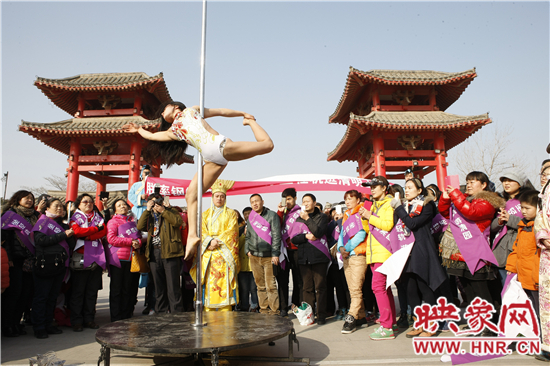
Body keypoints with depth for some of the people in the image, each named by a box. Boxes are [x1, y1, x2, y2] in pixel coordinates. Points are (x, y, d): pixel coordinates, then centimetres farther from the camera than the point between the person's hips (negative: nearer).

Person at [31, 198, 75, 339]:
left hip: (60, 265, 6)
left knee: (53, 296, 10)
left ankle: (48, 324, 18)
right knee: (41, 296, -1)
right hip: (45, 264, -6)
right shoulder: (43, 221, 1)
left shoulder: (64, 225, 18)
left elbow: (72, 245, 12)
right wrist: (63, 235, -14)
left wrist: (70, 236, -7)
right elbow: (41, 240, -16)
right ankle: (39, 328, 5)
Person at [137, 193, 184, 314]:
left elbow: (178, 221, -12)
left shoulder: (170, 212, 9)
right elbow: (140, 227, 3)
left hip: (169, 251, -5)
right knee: (158, 286, 11)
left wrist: (163, 211, -9)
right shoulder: (149, 216, 21)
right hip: (154, 253, 5)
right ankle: (161, 312, 20)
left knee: (173, 285, -6)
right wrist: (147, 210, -1)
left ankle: (176, 312, -1)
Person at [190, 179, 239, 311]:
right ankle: (208, 310, 1)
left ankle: (225, 311, -7)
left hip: (224, 253, -2)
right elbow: (202, 232, 8)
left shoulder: (231, 214, 12)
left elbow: (231, 232, 0)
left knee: (223, 281, -9)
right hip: (208, 253, 3)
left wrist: (217, 241, -12)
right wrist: (209, 242, -11)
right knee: (209, 282, -2)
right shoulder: (205, 214, 19)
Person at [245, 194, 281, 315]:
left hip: (268, 256, -5)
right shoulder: (250, 218, 15)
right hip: (254, 256, 5)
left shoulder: (271, 215, -1)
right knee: (260, 284, 8)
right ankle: (263, 308, 16)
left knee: (270, 284, -8)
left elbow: (276, 235, -6)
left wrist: (275, 253, -12)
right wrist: (247, 250, 10)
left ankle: (274, 309, 0)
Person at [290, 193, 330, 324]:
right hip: (304, 257, 3)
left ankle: (321, 315, 5)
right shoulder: (299, 219, 16)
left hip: (319, 256, -3)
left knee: (320, 287, -2)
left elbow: (319, 232, -12)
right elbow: (293, 238, 8)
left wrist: (307, 219, -8)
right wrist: (306, 236, -8)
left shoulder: (322, 217, 6)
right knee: (307, 287, 6)